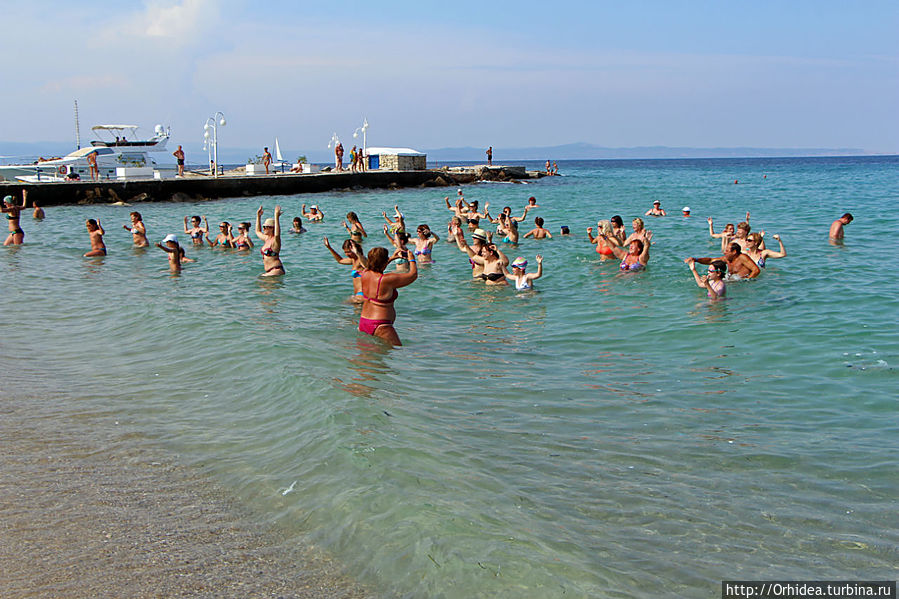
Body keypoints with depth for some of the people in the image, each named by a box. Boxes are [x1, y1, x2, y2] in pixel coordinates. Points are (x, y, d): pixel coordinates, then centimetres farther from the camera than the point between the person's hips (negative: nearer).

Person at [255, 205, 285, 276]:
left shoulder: (275, 240, -12)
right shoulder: (266, 238, 14)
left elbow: (277, 234, -37)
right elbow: (258, 232, 34)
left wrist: (277, 217, -43)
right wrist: (258, 216, 29)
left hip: (276, 270, -9)